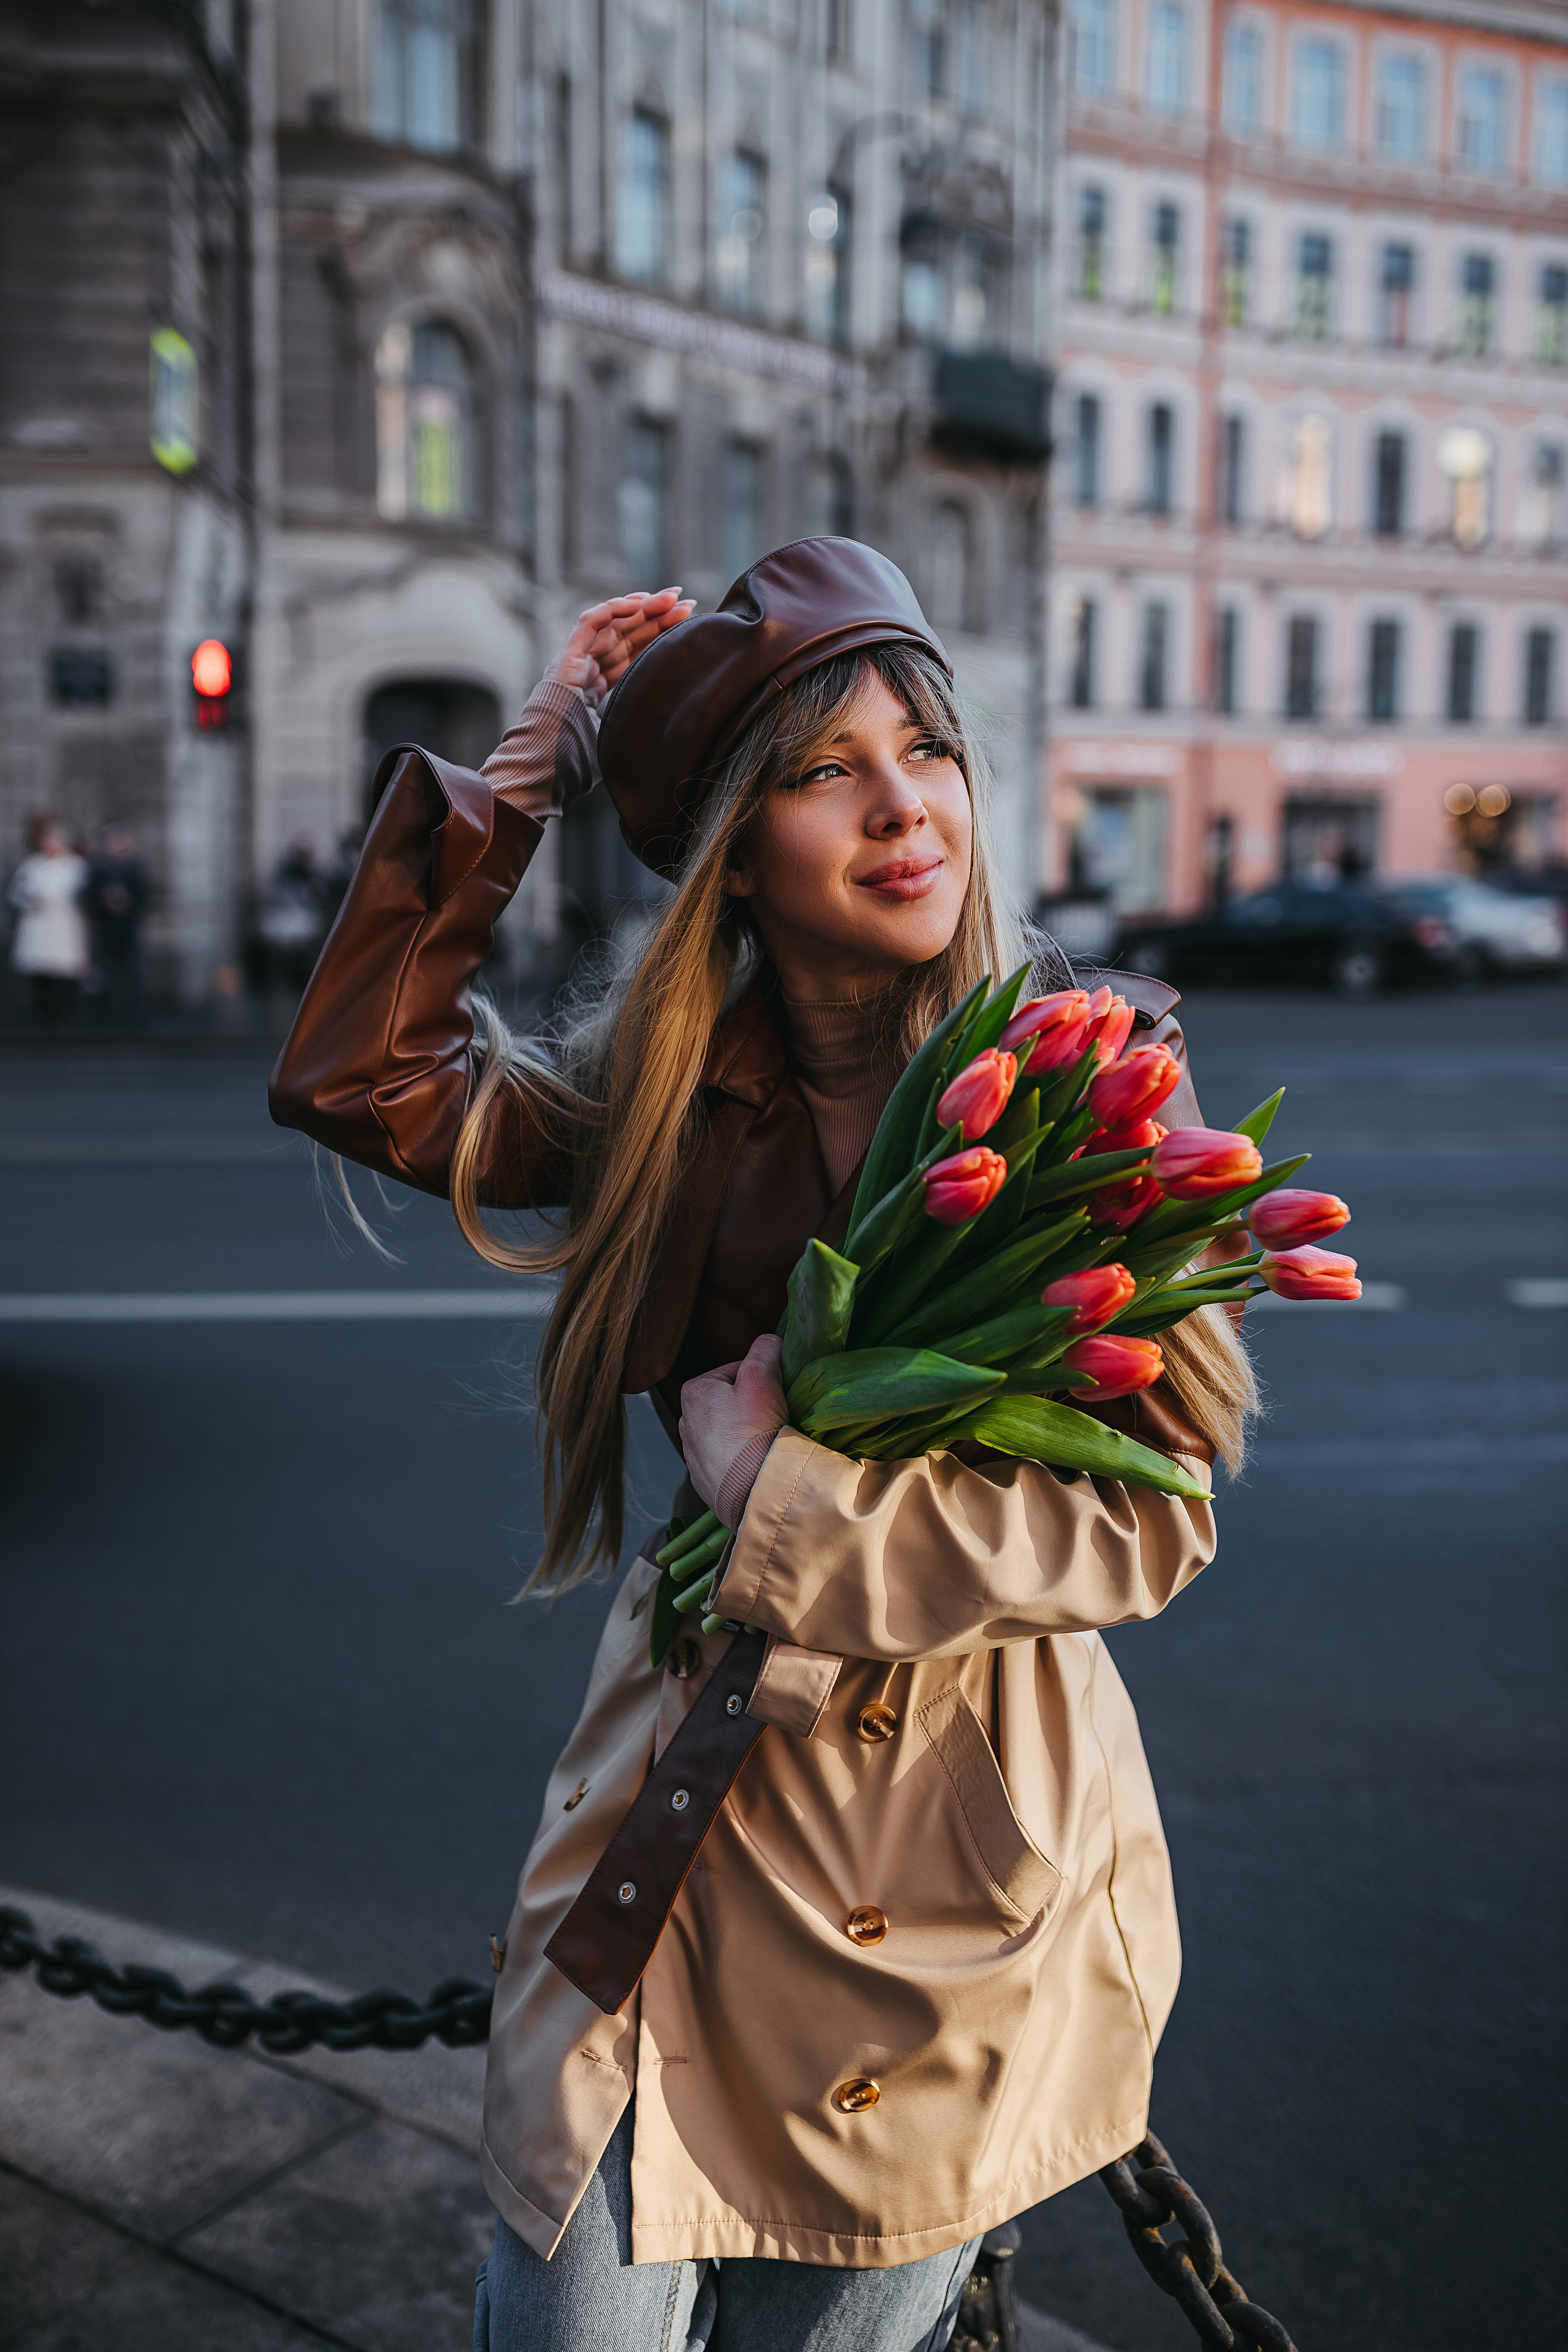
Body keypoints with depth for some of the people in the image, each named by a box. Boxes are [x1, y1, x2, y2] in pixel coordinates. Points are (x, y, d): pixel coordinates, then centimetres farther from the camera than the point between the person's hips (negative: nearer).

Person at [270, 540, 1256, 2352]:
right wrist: (528, 765, -4)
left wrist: (801, 1500, -18)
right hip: (682, 1817, 2)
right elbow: (358, 1076, -4)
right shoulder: (674, 1092, 0)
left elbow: (1155, 1513, -13)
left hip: (970, 1853, -1)